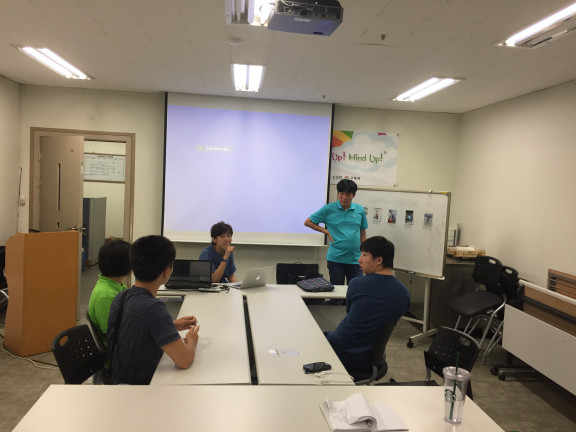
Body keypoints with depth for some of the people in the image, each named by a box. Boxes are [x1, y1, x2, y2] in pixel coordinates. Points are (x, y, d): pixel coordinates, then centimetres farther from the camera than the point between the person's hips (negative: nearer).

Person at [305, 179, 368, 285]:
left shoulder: (360, 210, 5)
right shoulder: (329, 209, -3)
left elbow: (362, 234, 14)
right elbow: (308, 222, 3)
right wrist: (327, 231, -3)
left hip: (355, 260, 2)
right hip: (335, 259, -2)